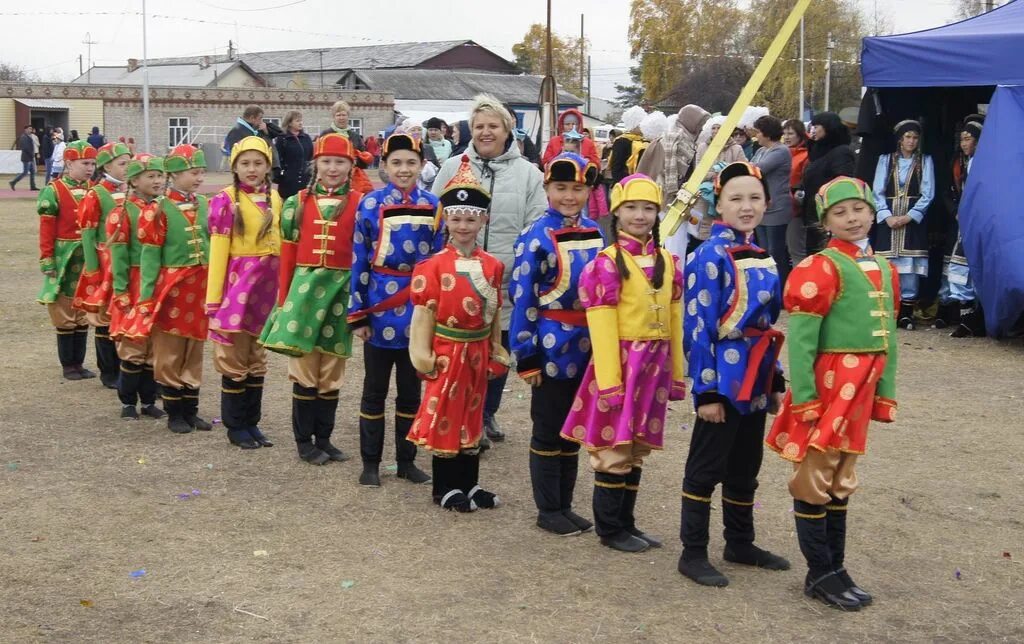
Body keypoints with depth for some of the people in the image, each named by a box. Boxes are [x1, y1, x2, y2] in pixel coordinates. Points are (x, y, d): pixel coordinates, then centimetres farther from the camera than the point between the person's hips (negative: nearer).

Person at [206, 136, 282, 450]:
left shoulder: (274, 199, 11)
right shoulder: (225, 201, -6)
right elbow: (218, 251, -8)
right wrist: (213, 299, -11)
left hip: (267, 285, 5)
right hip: (238, 282, -5)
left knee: (257, 357, 12)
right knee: (235, 358, 3)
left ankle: (252, 422, 21)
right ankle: (235, 426, 13)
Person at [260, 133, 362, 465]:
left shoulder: (360, 204, 2)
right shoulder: (297, 202, 5)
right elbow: (288, 253, 4)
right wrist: (284, 298, 2)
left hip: (341, 289, 0)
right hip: (305, 287, 0)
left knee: (331, 371, 8)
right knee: (303, 367, 2)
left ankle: (324, 438, 20)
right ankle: (304, 441, 13)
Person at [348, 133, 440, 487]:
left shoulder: (433, 206, 3)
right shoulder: (370, 205, -4)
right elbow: (359, 262, -3)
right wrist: (357, 315, -6)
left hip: (419, 310, 2)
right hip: (379, 309, -2)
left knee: (411, 390, 12)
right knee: (375, 390, 7)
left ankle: (407, 460, 22)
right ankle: (370, 463, 17)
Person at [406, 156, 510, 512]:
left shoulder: (492, 265, 3)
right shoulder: (434, 265, -11)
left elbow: (495, 310, 10)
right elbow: (425, 311, -11)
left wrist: (496, 349, 12)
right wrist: (423, 353, -12)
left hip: (477, 350, 5)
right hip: (447, 349, -5)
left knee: (472, 418, 14)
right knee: (443, 416, 4)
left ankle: (470, 483, 25)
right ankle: (445, 488, 14)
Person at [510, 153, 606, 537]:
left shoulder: (595, 233, 6)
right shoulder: (537, 238, -12)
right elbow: (522, 298, -13)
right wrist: (527, 356, -15)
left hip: (587, 347, 6)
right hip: (552, 348, -6)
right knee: (548, 431, 5)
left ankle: (565, 506, 25)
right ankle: (548, 510, 15)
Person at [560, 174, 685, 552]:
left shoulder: (668, 262, 11)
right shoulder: (607, 263, -7)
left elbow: (676, 321, 13)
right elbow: (601, 325, -12)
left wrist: (677, 374, 11)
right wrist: (610, 381, -16)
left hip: (656, 364, 6)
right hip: (621, 361, -6)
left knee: (638, 449, 13)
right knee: (614, 449, 0)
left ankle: (626, 524, 23)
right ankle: (609, 530, 11)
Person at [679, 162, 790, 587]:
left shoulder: (763, 257, 11)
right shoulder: (710, 256, -13)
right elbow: (698, 328, -16)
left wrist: (776, 381, 15)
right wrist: (707, 390, -19)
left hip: (755, 381, 8)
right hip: (723, 380, -8)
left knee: (745, 468, 17)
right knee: (706, 468, 1)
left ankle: (740, 544, 30)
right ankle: (693, 554, 10)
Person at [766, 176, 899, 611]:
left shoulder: (884, 270, 11)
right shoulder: (819, 268, -12)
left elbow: (887, 337, 15)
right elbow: (800, 336, -16)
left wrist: (885, 393, 13)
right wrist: (804, 396, -19)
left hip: (860, 390, 8)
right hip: (825, 388, -7)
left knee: (841, 480, 15)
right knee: (814, 478, 1)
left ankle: (835, 567, 24)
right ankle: (821, 574, 9)